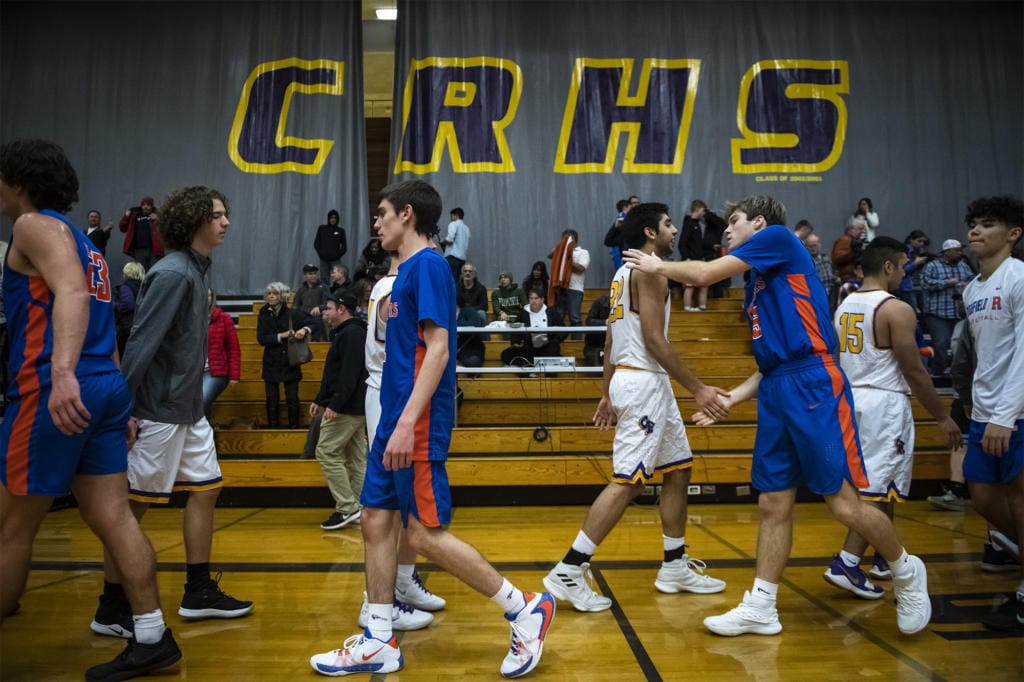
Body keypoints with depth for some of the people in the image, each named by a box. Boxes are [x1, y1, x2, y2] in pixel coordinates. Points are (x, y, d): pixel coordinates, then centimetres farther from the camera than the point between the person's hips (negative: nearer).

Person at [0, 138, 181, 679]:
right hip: (106, 386, 8)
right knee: (112, 517, 8)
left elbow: (72, 293, -22)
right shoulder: (79, 238, 24)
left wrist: (62, 373, -36)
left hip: (56, 390, -8)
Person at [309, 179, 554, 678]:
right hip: (394, 420, 9)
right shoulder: (407, 270, 16)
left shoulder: (428, 265, -11)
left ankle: (526, 610, 10)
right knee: (375, 521, 11)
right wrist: (395, 422, 19)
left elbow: (437, 350, -20)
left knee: (425, 532, -4)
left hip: (417, 425, -9)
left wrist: (408, 422, -25)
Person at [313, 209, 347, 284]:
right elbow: (316, 243, 8)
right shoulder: (322, 228, 8)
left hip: (335, 261, -1)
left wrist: (337, 255, -7)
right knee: (324, 280, -2)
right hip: (324, 260, 1)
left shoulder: (340, 230, 7)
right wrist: (321, 254, -4)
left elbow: (344, 247, 7)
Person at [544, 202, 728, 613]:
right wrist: (698, 389, -17)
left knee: (678, 469, 16)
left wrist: (607, 394, 20)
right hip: (643, 382, -11)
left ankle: (675, 567, 25)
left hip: (648, 383, 11)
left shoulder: (627, 271, 18)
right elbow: (654, 339, -19)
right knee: (628, 482, -10)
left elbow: (611, 340, 18)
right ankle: (569, 572, -7)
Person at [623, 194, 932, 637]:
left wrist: (660, 266, 10)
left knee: (843, 504, -2)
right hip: (775, 393, 9)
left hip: (813, 385, -9)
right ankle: (761, 608, 16)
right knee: (773, 505, 9)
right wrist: (731, 399, 16)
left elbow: (704, 274, -7)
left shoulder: (779, 237, 0)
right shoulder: (756, 286, 22)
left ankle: (906, 572, 24)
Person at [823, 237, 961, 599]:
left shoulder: (844, 307, 10)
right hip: (884, 403, -8)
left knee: (880, 483, 20)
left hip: (851, 399, 8)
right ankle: (846, 564, -7)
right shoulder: (897, 309, -14)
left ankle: (886, 557, 32)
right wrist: (943, 417, -6)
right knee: (878, 487, -3)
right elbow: (914, 372, -14)